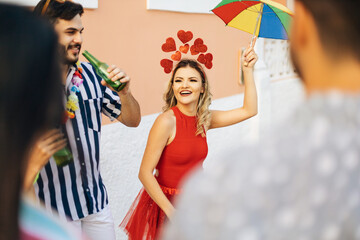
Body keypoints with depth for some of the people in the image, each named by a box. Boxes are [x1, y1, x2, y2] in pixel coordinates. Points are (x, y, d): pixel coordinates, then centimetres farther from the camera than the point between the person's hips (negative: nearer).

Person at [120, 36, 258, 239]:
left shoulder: (204, 119, 1)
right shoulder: (167, 121, -17)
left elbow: (249, 110, 6)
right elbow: (145, 173, -18)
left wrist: (248, 70, 2)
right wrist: (171, 211, -21)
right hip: (165, 204, -6)